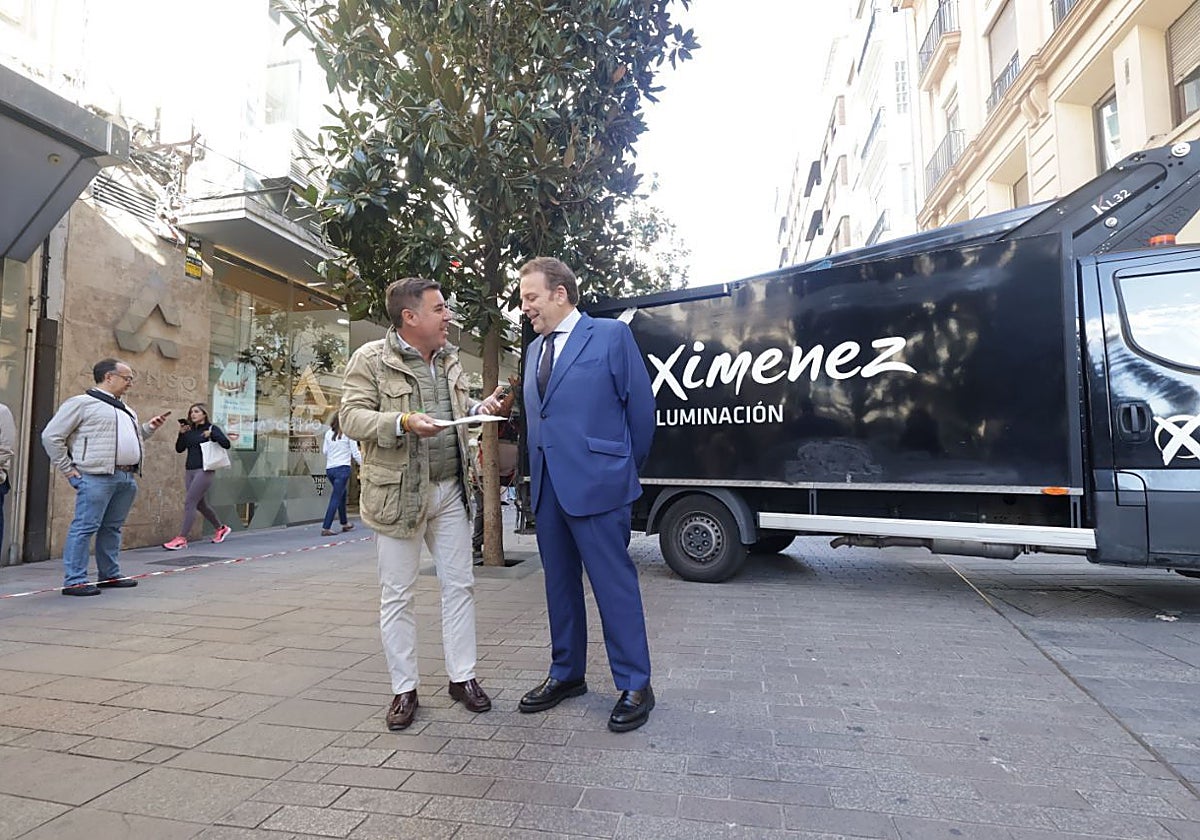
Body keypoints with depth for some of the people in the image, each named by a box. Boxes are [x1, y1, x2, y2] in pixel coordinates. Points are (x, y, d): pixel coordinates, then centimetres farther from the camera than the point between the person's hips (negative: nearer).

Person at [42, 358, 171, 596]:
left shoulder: (125, 409, 22)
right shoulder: (82, 403, -4)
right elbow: (51, 436, -4)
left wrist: (149, 427, 15)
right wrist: (68, 469, -5)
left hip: (127, 477, 8)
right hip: (96, 477, -8)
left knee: (112, 527, 14)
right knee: (85, 527, -6)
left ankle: (109, 575, 22)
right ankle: (74, 581, 0)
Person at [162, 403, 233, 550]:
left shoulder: (212, 428, -2)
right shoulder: (190, 430, 13)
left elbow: (226, 444, -12)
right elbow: (179, 449, 8)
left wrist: (212, 434, -25)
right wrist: (181, 433, -4)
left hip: (204, 470, -7)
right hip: (189, 470, 7)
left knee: (189, 502, -13)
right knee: (199, 504, 15)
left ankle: (181, 539, -12)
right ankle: (221, 528, 32)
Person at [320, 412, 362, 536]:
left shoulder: (328, 434, 5)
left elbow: (325, 451, 10)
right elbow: (355, 453, -5)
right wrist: (362, 465, 8)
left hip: (329, 469, 6)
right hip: (342, 468, -6)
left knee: (342, 494, 22)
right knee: (336, 499, -3)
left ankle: (344, 523, 32)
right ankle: (326, 528, -6)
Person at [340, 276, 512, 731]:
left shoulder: (450, 359, 11)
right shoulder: (371, 358, -7)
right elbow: (351, 417, -10)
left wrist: (484, 407, 0)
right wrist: (403, 423, -25)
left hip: (450, 491, 5)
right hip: (398, 494, -5)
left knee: (459, 585, 10)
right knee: (397, 596, 6)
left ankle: (462, 677, 26)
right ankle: (404, 690, 21)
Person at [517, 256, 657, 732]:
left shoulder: (611, 335, -3)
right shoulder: (534, 349, 17)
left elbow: (641, 407, -2)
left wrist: (627, 468, 5)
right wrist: (538, 474, 11)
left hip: (595, 484, -7)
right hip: (547, 487, 7)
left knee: (615, 585, 1)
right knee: (559, 584, 15)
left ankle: (634, 686, 16)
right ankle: (567, 674, 31)